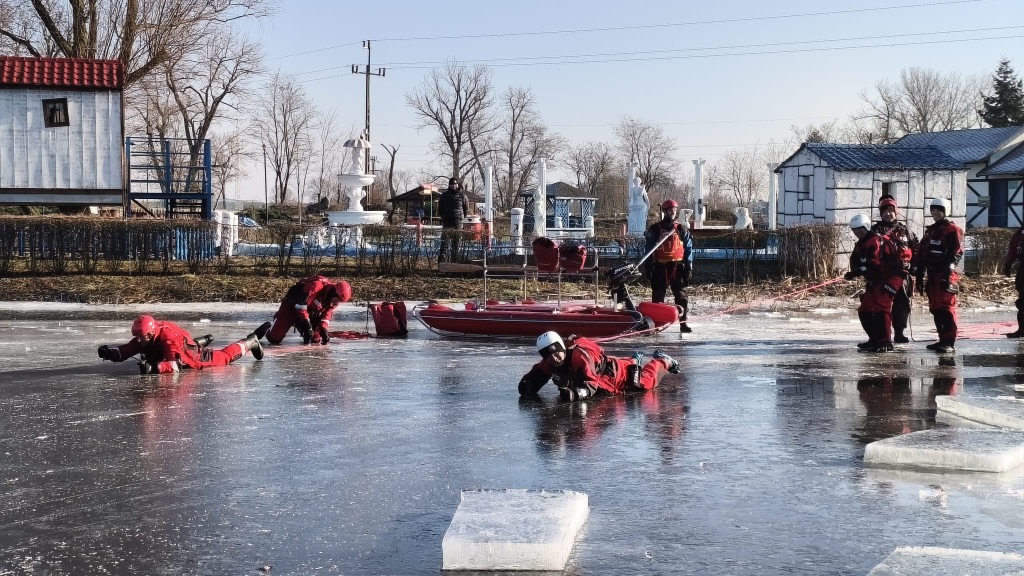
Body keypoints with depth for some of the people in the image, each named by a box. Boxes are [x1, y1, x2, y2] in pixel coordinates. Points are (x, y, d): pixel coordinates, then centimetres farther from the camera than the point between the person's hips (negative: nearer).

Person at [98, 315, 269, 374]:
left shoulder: (167, 338, -43)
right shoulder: (141, 340, -23)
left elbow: (175, 365, -51)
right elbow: (124, 352, -20)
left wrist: (154, 367, -65)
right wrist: (109, 353, -40)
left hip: (195, 357, -7)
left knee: (225, 356, 11)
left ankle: (251, 341, 32)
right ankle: (202, 341, 64)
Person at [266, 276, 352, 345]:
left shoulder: (334, 300, -10)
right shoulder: (317, 286, -34)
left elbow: (326, 315, -3)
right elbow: (300, 303, -37)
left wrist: (324, 329, -20)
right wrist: (306, 323, -35)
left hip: (311, 312, 7)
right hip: (292, 306, -7)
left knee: (316, 340, -1)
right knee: (275, 339, -12)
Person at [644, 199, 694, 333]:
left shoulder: (682, 230, 8)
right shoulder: (654, 229, 4)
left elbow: (688, 250, 9)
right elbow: (649, 250, 5)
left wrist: (689, 268, 3)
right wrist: (648, 267, 0)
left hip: (677, 267, 1)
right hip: (660, 267, -1)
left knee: (681, 296, -3)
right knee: (658, 296, 3)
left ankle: (683, 323, 0)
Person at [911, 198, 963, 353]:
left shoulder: (952, 230, -4)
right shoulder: (930, 231, 21)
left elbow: (955, 253, -14)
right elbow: (920, 253, 21)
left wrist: (947, 274, -22)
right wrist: (919, 276, 16)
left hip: (945, 276, -9)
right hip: (932, 276, 9)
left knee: (946, 308, -12)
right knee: (935, 309, 9)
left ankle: (950, 343, -13)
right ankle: (943, 340, 16)